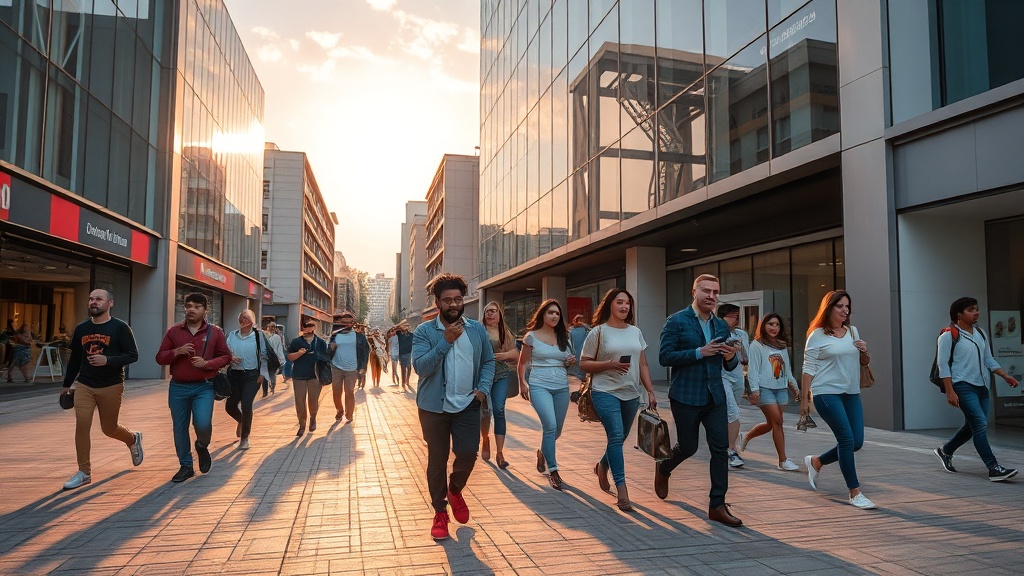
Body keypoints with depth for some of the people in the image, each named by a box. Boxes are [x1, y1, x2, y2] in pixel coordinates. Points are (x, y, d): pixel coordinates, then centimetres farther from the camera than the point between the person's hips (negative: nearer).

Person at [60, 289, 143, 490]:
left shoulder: (120, 328, -7)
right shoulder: (81, 329, 6)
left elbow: (133, 355, -9)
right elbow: (74, 359, 16)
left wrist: (108, 360, -23)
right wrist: (66, 384, 20)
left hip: (111, 387, -3)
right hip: (84, 385, 3)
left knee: (109, 428, 7)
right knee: (81, 426, -7)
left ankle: (133, 439, 40)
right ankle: (84, 472, 5)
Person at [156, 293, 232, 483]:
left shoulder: (215, 332, 1)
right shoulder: (173, 331, 5)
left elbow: (226, 357, 4)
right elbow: (160, 358, 6)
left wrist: (207, 363, -14)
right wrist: (176, 352, -14)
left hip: (204, 387, -2)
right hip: (178, 387, 2)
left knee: (203, 424, -17)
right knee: (179, 428, 7)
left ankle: (202, 447, 18)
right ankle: (185, 466, 23)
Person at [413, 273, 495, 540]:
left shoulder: (477, 329, 3)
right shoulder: (424, 331, -8)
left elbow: (488, 361, 11)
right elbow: (421, 367, -19)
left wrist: (483, 388, -4)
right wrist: (446, 340, -24)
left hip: (467, 405, 2)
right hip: (434, 406, -2)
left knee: (468, 454, -4)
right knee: (437, 460, 8)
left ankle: (455, 490, 29)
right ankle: (440, 512, 26)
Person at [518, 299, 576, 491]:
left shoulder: (563, 337, 11)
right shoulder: (532, 336, 0)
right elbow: (522, 363, 6)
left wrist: (572, 362, 0)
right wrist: (522, 383, -4)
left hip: (562, 387, 5)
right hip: (539, 386, -5)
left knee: (557, 430, 11)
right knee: (550, 426, -19)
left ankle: (542, 452, 43)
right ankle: (553, 471, -8)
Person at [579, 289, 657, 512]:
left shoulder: (635, 332, 11)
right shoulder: (598, 332, -3)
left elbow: (643, 364, 14)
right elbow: (584, 363, -3)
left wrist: (650, 391, 7)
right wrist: (609, 364, -17)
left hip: (631, 393, 5)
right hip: (606, 391, -5)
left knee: (619, 438, 13)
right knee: (616, 436, -15)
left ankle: (602, 467, 42)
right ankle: (621, 490, -11)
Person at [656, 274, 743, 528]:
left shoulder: (721, 325, 10)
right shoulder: (676, 321, -8)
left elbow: (728, 365, 16)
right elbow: (664, 356, -15)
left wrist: (731, 357, -9)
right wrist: (700, 352, -21)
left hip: (715, 396, 5)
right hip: (686, 397, -5)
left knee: (721, 449, -1)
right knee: (688, 447, 6)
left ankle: (717, 505, 8)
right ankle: (663, 469, 39)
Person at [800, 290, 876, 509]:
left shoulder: (852, 332, 12)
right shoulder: (817, 335, -6)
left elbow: (863, 362, 23)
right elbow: (808, 369, -7)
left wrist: (864, 352, -1)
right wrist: (804, 399, -9)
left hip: (851, 393, 7)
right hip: (827, 393, -7)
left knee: (857, 442, 4)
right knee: (847, 439, -10)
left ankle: (816, 462, 26)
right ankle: (855, 493, 2)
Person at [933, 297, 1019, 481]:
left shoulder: (980, 334, 15)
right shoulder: (949, 336, -7)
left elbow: (988, 360, 21)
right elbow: (943, 364, -10)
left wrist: (1005, 375, 6)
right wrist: (950, 391, -16)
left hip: (981, 386, 8)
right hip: (963, 386, -8)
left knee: (973, 426, 11)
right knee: (980, 424, -14)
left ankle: (945, 451, 31)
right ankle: (994, 468, -13)